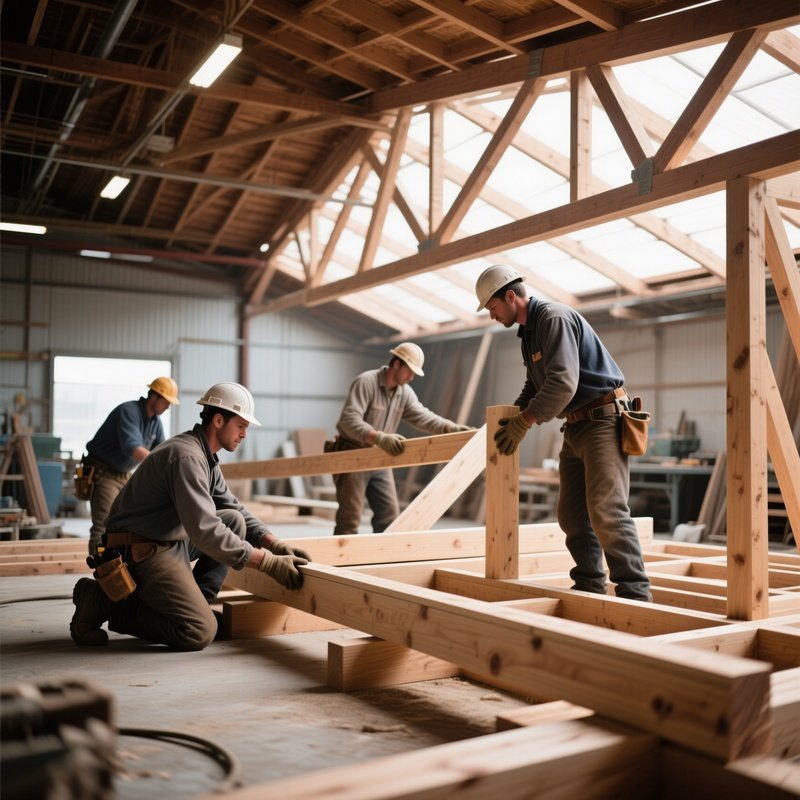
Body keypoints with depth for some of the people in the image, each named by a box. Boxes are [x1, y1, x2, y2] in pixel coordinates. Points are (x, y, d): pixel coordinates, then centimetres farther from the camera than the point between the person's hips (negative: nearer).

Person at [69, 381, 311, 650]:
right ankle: (103, 602, -5)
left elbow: (235, 508, 17)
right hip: (141, 552, -10)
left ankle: (190, 605, 4)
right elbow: (205, 531, -28)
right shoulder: (187, 456, -22)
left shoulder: (205, 457, 11)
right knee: (200, 632, -16)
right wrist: (269, 563, -26)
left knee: (234, 521, 7)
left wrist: (276, 545, 2)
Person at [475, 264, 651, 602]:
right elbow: (534, 387, 25)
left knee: (606, 509, -16)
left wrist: (523, 422, -20)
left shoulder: (555, 318, -15)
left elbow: (563, 383, -26)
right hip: (575, 426, 10)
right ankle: (589, 586, 16)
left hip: (603, 421, -10)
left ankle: (635, 593, -13)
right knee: (572, 513, 8)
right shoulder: (528, 331, 17)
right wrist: (512, 418, 9)